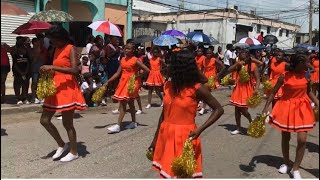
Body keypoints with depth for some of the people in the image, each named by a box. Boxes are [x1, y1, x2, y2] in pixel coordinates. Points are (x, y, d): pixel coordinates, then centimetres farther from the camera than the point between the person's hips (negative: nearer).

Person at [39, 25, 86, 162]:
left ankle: (74, 152, 17)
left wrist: (53, 67, -25)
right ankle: (61, 145, 26)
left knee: (67, 123, 0)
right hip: (56, 89, 9)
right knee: (44, 120, 8)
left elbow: (75, 70, -23)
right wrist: (49, 70, 3)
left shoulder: (71, 49, -8)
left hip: (67, 89, -8)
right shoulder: (57, 50, 16)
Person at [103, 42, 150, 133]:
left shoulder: (135, 60, -9)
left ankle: (118, 126, -12)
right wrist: (107, 82, 1)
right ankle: (134, 122, 28)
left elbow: (147, 70, -12)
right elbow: (118, 73, 7)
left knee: (123, 103, -12)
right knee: (130, 103, 15)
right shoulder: (123, 60, 8)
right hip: (123, 82, 7)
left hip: (131, 83, -6)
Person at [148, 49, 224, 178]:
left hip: (185, 137, -5)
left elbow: (219, 109, -9)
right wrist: (155, 138, 14)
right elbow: (164, 113, 10)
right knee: (167, 172, 15)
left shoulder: (197, 88, -13)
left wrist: (200, 130, -19)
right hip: (166, 136, 5)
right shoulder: (168, 85, 1)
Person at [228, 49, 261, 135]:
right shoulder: (238, 66, 7)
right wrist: (237, 64, -14)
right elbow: (229, 70, -3)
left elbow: (258, 78, -10)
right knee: (237, 109, 9)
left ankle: (251, 122, 21)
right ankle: (238, 128, 21)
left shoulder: (253, 66, -7)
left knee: (243, 110, -9)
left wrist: (256, 88, -25)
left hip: (247, 90, -5)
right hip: (238, 89, 5)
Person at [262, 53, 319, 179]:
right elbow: (273, 92, -6)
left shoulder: (306, 76, -5)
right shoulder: (284, 77, -13)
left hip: (302, 108, 2)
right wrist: (266, 108, -13)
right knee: (285, 137, 11)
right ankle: (286, 163, 34)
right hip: (286, 108, -2)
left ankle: (295, 169, 10)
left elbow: (309, 91, 10)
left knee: (302, 139, -6)